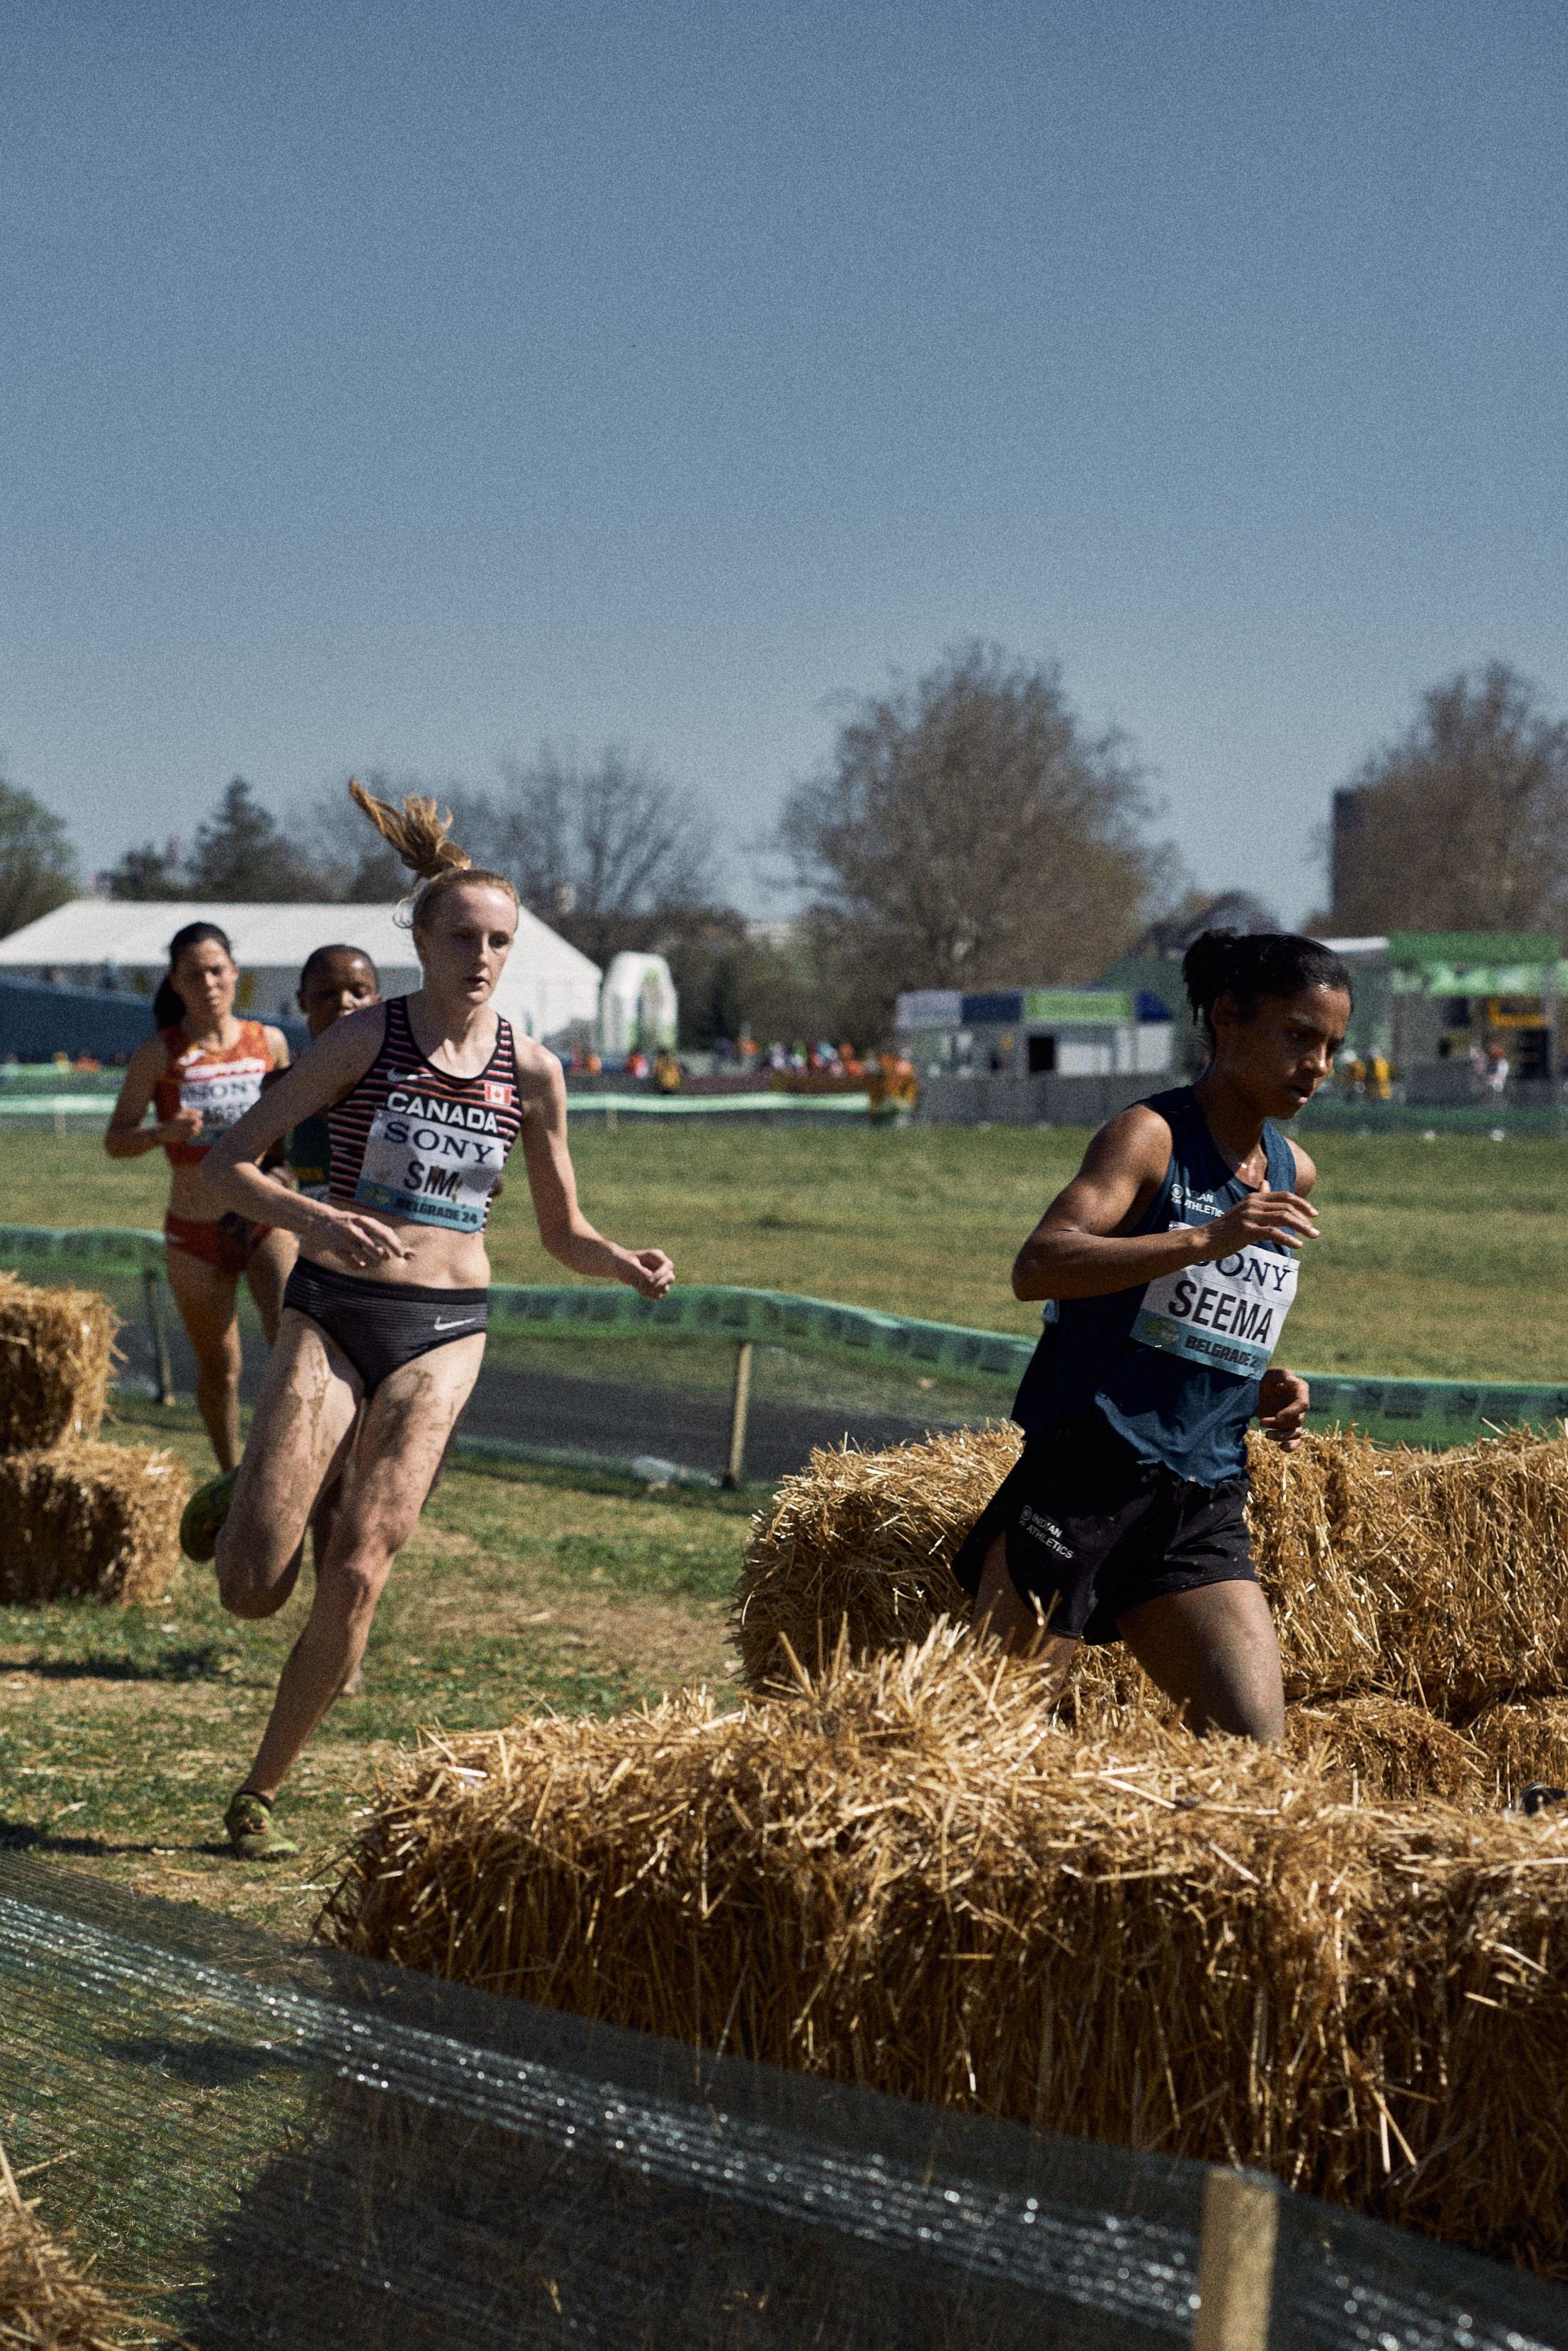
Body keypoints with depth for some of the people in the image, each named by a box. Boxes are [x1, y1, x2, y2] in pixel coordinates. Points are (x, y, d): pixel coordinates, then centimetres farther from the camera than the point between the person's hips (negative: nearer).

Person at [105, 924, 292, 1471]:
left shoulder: (269, 1041, 0)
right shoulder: (159, 1053, -8)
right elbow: (116, 1141, -9)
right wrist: (164, 1132, -29)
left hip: (266, 1221, 1)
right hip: (196, 1235, -1)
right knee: (220, 1369, 12)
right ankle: (232, 1476, 34)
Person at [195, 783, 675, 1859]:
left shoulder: (531, 1071, 5)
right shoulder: (366, 1038, -5)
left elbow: (564, 1233, 14)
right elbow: (230, 1162, -5)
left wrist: (632, 1265, -8)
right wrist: (317, 1218, -24)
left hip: (446, 1328, 2)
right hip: (334, 1312, -2)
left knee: (358, 1576, -11)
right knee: (254, 1592, -9)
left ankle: (262, 1790, 7)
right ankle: (251, 1499, 29)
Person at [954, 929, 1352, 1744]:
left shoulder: (1293, 1172, 16)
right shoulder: (1150, 1135, -6)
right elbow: (1038, 1266, -21)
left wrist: (1265, 1388, 10)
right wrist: (1207, 1238, -29)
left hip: (1204, 1508, 6)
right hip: (1084, 1482, -6)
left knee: (1258, 1755, -6)